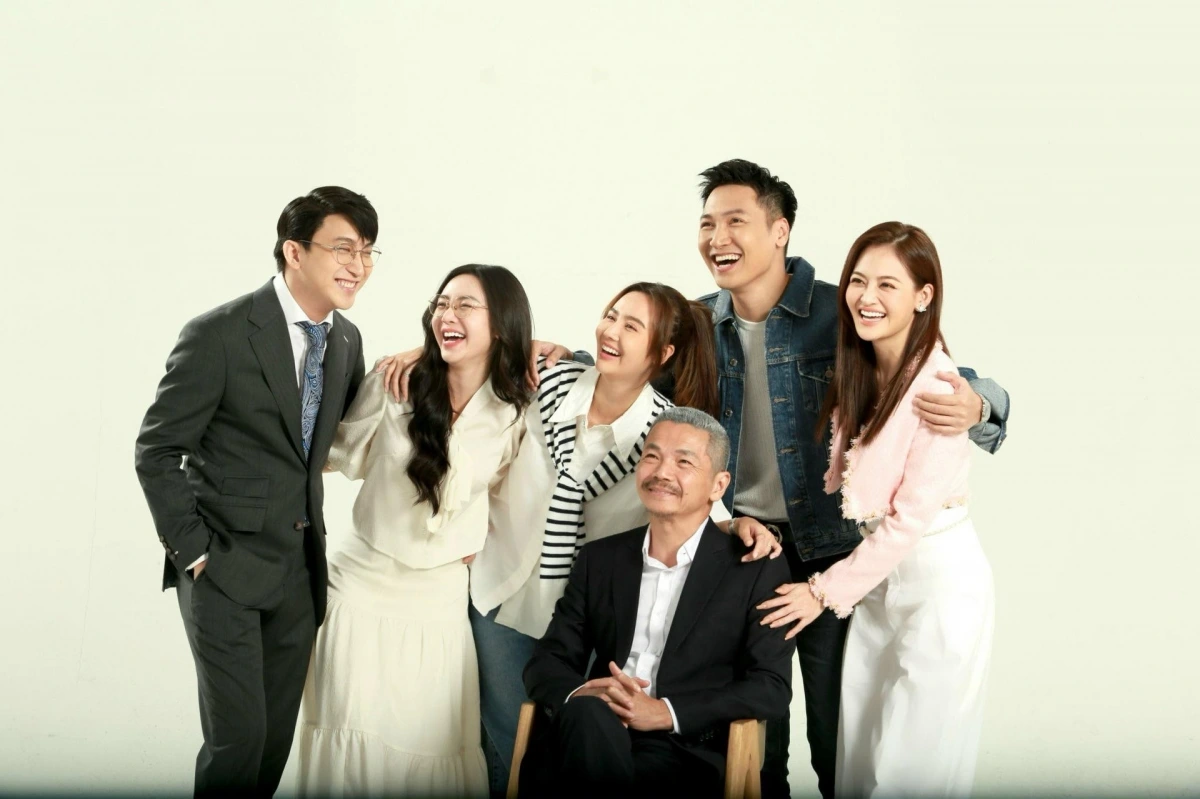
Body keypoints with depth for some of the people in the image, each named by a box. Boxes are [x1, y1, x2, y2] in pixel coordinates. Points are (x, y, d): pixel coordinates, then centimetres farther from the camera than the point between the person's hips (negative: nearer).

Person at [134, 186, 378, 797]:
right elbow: (156, 451, -10)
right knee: (238, 737, -6)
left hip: (300, 567, 6)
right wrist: (191, 550, -12)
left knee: (277, 735, 12)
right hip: (225, 567, -6)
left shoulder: (347, 340, 5)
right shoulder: (219, 334, -14)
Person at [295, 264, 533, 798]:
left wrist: (475, 538, 6)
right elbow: (346, 457, 7)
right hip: (362, 585, 0)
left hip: (438, 598, 1)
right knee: (354, 740, 6)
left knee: (431, 743, 5)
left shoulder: (516, 413, -5)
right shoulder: (396, 383, -11)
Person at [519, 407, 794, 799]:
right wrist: (581, 694, -12)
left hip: (686, 754, -2)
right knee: (586, 714, -34)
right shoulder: (600, 558, 16)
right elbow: (546, 661, 13)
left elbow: (772, 687, -3)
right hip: (587, 739, 3)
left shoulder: (757, 568, 5)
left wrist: (666, 713, -15)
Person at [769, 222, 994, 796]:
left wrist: (826, 591, -12)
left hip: (939, 575, -7)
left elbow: (909, 519, -19)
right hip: (878, 573, 7)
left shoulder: (939, 387, -21)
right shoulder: (858, 374, 2)